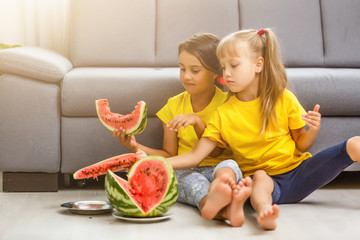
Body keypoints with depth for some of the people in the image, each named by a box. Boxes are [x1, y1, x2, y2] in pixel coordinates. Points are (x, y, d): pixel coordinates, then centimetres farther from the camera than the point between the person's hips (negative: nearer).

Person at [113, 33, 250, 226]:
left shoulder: (225, 102, 2)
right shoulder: (174, 105, 11)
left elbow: (215, 152, -6)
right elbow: (169, 155, 12)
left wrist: (197, 121, -20)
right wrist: (138, 148, -4)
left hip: (215, 168, -1)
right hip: (184, 172, 1)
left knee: (229, 165, -36)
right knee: (192, 179, -35)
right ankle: (222, 208, -70)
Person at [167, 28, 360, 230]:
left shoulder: (284, 99, 1)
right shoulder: (223, 115, 1)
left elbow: (301, 145, 8)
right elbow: (196, 156, -2)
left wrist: (313, 130, -14)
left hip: (297, 171, 2)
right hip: (262, 179, -2)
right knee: (260, 177, -40)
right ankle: (264, 211, -68)